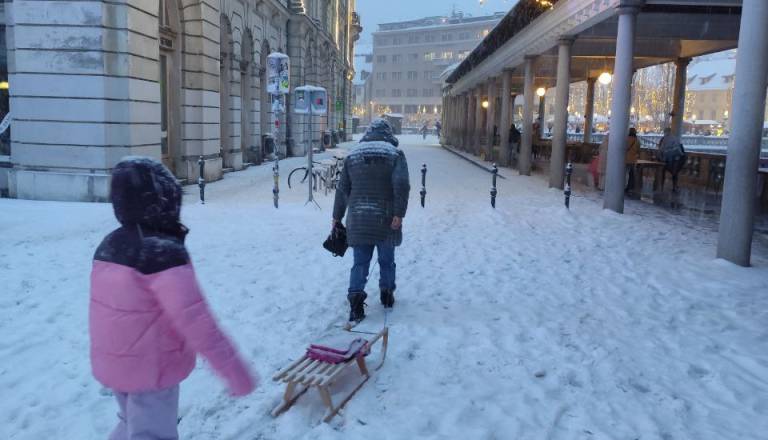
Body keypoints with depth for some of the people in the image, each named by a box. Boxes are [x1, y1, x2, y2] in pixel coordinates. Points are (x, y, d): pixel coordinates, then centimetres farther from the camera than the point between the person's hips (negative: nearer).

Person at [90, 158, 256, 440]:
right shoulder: (163, 252, -26)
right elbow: (195, 320, -30)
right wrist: (234, 370, -26)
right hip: (152, 369, -8)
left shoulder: (110, 244, 0)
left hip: (113, 363, 8)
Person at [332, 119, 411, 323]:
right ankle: (386, 295, 30)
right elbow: (402, 184, -16)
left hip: (358, 220, 2)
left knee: (360, 262, 6)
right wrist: (399, 213, -17)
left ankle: (355, 297, -9)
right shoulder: (395, 154, -2)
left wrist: (337, 216, 14)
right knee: (387, 260, 16)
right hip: (386, 219, -2)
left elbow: (342, 189, 9)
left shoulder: (353, 155, 8)